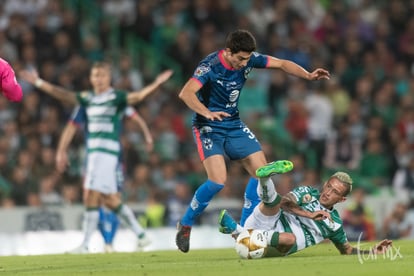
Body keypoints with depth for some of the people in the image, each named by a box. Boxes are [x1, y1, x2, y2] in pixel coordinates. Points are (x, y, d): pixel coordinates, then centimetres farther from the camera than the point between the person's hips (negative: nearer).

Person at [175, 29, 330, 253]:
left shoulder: (249, 59, -7)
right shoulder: (210, 66, -25)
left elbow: (281, 64, 4)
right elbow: (186, 93, -37)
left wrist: (308, 75, -11)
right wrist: (207, 112, -53)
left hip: (234, 126, 7)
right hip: (208, 128, -7)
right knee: (218, 181, -22)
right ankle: (185, 224, -1)